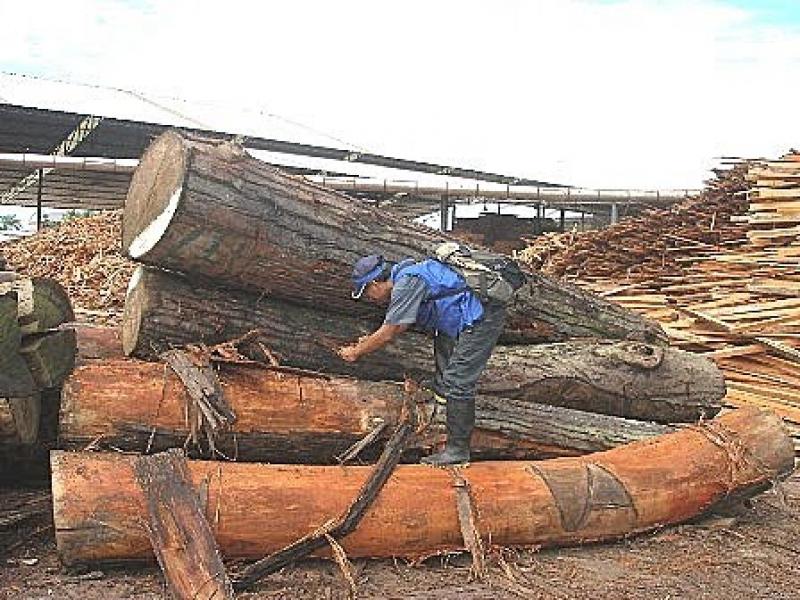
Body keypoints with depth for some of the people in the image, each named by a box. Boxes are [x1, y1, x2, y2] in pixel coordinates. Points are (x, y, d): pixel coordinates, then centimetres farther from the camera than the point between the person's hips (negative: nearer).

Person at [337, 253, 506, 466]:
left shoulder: (407, 283, -21)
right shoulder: (404, 275, 11)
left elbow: (388, 334, -16)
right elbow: (397, 326, 25)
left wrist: (356, 352, -3)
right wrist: (370, 340, 21)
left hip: (481, 318, -11)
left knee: (457, 384, -11)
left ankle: (458, 449, -4)